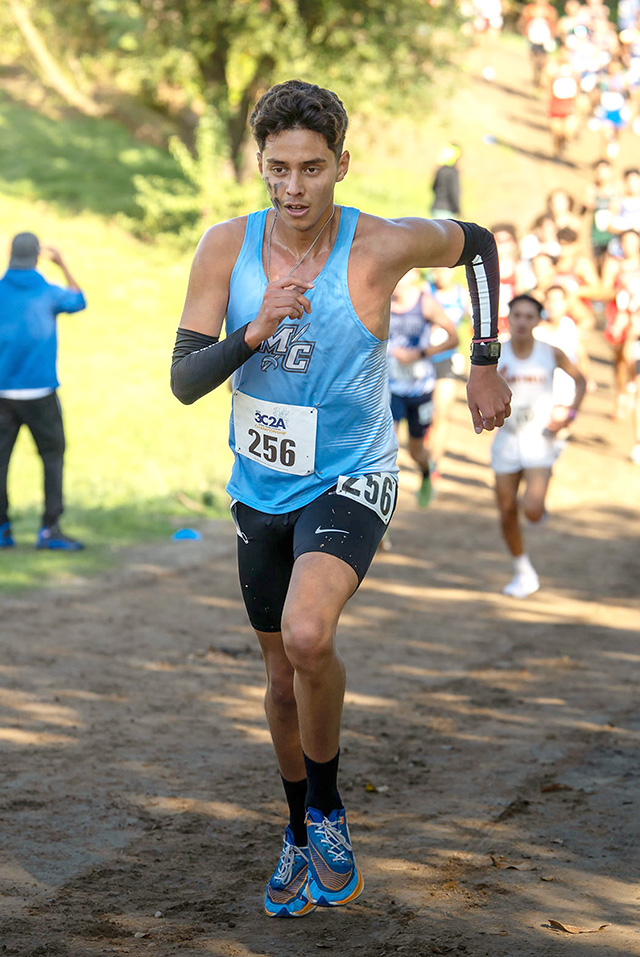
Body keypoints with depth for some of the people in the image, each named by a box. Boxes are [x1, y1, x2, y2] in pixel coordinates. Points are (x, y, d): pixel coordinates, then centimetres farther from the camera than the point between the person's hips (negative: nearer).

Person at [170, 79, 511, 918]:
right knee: (283, 677, 16)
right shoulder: (226, 248, -10)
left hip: (351, 482, -4)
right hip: (261, 492, 4)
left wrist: (485, 365, 3)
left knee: (307, 636, -30)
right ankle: (303, 837, 40)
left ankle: (326, 808, -5)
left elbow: (476, 243, 4)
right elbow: (184, 381, -10)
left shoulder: (381, 247, -17)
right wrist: (254, 333, -28)